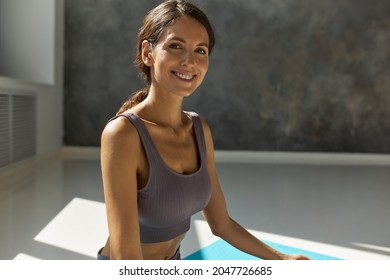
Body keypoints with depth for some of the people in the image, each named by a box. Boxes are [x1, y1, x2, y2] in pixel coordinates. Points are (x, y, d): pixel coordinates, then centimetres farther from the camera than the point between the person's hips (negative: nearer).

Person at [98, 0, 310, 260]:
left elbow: (221, 223, 2)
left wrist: (281, 259, -3)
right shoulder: (123, 133, -27)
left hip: (174, 260, 6)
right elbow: (125, 258, -31)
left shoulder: (200, 130, -7)